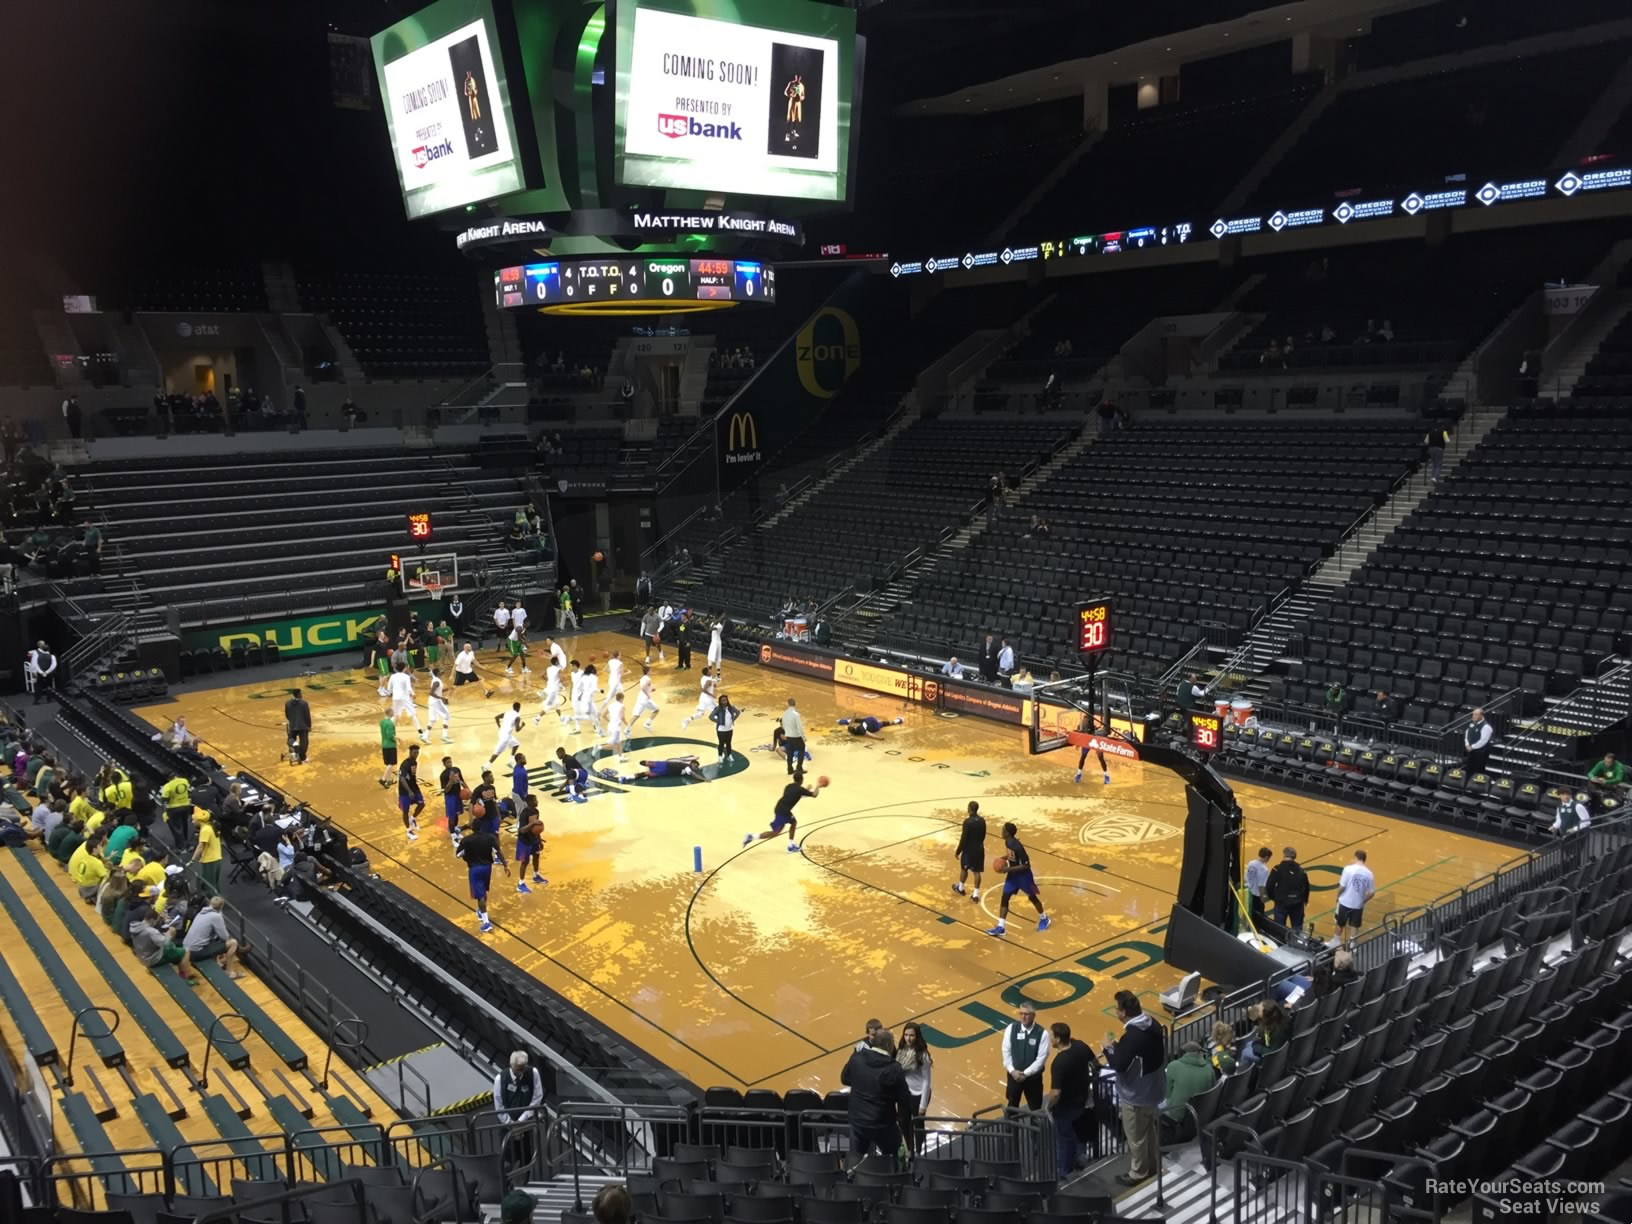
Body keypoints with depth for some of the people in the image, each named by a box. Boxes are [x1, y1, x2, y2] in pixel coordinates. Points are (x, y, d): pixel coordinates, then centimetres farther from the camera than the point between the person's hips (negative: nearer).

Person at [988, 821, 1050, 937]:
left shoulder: (1017, 847, -33)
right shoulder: (1007, 842, -6)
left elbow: (1026, 865, -30)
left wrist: (1009, 869, -31)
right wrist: (1003, 858, -4)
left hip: (1023, 875, -8)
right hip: (1013, 875, 8)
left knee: (1032, 897, 14)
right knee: (1004, 898, 2)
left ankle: (1044, 919, 39)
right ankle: (1000, 927, 4)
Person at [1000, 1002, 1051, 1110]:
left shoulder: (1042, 1033, -17)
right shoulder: (1011, 1029, -10)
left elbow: (1041, 1058, -16)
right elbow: (1006, 1051, -4)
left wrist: (1025, 1073, -18)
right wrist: (1012, 1071, -14)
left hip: (1033, 1077, -2)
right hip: (1013, 1075, 2)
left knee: (1035, 1108, 13)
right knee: (1012, 1106, 20)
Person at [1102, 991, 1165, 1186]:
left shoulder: (1132, 1036, -32)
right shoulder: (1153, 1025, -5)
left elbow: (1119, 1065, -30)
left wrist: (1109, 1048, -11)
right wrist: (1120, 1046, 6)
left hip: (1136, 1095, -8)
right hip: (1154, 1089, 8)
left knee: (1136, 1137, 12)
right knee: (1151, 1131, 26)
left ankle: (1138, 1174, 28)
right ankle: (1154, 1166, 43)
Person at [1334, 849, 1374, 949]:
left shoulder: (1349, 869, -16)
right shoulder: (1369, 873, -6)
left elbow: (1342, 887, -15)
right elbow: (1372, 893, 0)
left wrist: (1338, 896, 4)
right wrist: (1363, 901, 16)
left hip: (1345, 902, -2)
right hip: (1358, 905, 2)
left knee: (1340, 924, 18)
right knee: (1354, 926, 15)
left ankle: (1337, 942, 34)